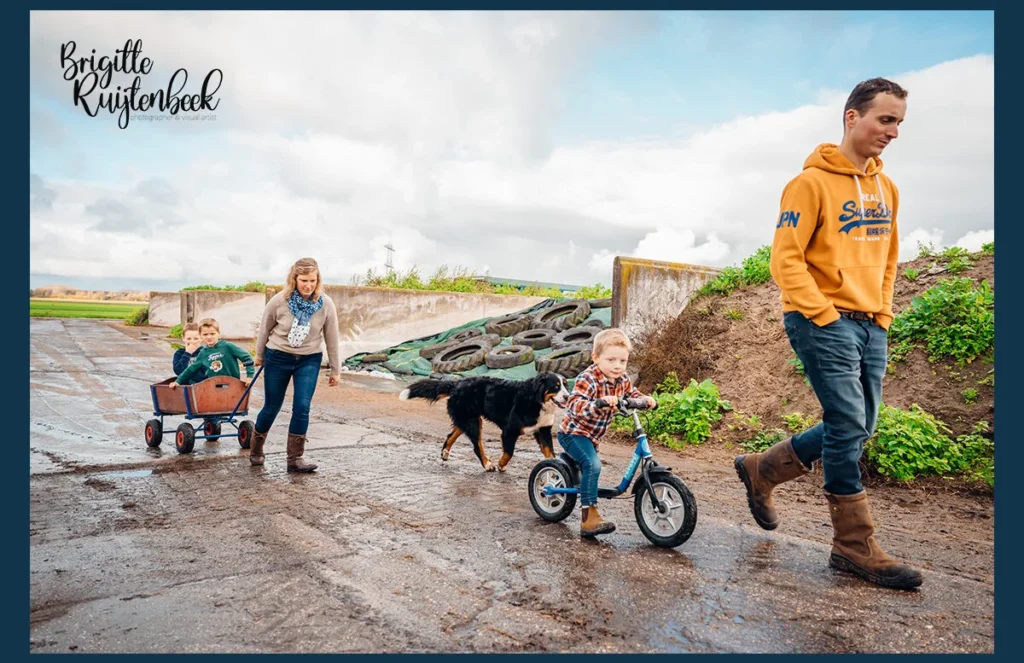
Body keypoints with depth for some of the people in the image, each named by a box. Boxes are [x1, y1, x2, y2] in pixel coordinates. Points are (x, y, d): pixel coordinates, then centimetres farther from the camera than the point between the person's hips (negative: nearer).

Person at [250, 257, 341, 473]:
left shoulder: (326, 304, -14)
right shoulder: (279, 301, -17)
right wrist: (259, 356, 13)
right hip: (277, 358, 0)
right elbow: (265, 329, 1)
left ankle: (295, 458, 2)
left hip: (309, 360, 1)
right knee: (272, 407, 9)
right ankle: (256, 450, 34)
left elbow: (331, 338, -4)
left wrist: (335, 370, 2)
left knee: (302, 407, -10)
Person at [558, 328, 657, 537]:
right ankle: (589, 518, -24)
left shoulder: (622, 379, -4)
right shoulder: (588, 379, -28)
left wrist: (645, 399, -9)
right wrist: (599, 403, -57)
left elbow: (631, 393, 13)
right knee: (592, 465, -27)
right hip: (574, 432, -8)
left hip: (591, 435, 9)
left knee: (588, 468, 29)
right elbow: (575, 404, -40)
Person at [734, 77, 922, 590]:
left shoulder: (885, 187, 15)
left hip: (871, 326, 8)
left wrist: (882, 313, 12)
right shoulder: (812, 182, -8)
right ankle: (855, 546, 6)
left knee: (855, 431, 10)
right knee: (848, 427, -8)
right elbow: (786, 258, -13)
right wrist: (825, 315, -16)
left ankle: (762, 470, 28)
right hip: (823, 323, -8)